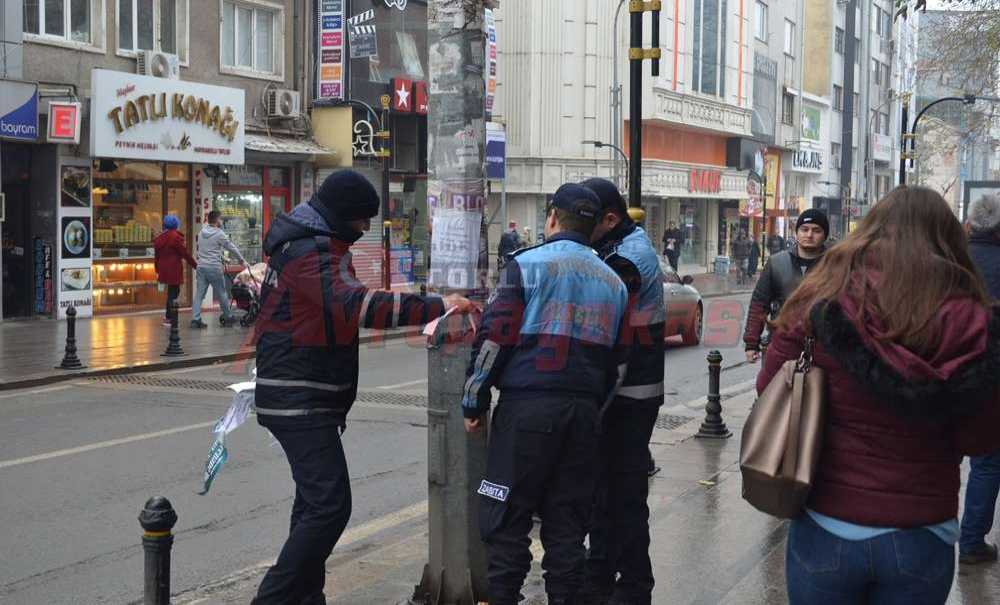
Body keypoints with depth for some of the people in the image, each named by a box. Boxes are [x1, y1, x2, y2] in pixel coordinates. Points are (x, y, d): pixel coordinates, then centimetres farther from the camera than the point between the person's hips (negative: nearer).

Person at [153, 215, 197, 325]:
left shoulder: (159, 238, 10)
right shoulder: (176, 237, -12)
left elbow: (156, 256, 15)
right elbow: (185, 253, -10)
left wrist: (157, 270, 23)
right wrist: (195, 265, -1)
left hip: (163, 269, 7)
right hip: (174, 269, -7)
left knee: (173, 291, 18)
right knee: (173, 292, 1)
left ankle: (168, 315, 18)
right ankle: (168, 318, 4)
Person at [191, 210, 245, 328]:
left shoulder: (202, 232, 9)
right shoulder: (219, 234, -8)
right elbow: (232, 248, -1)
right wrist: (242, 260, 10)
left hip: (201, 267, 5)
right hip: (214, 268, -5)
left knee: (199, 294, 3)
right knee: (222, 294, 9)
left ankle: (195, 319, -4)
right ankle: (228, 317, 20)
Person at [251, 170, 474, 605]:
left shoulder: (311, 244, 16)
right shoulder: (313, 254, -18)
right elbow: (354, 305, -34)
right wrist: (435, 307, -36)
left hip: (304, 400, 11)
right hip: (300, 402, -11)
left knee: (314, 501, 17)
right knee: (329, 507, -15)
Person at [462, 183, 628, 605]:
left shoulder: (527, 265, -2)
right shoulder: (613, 281, 17)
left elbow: (494, 339, -6)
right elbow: (618, 359, 19)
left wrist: (474, 403, 1)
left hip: (527, 406, -5)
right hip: (584, 411, 5)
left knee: (506, 518, 0)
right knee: (567, 520, 10)